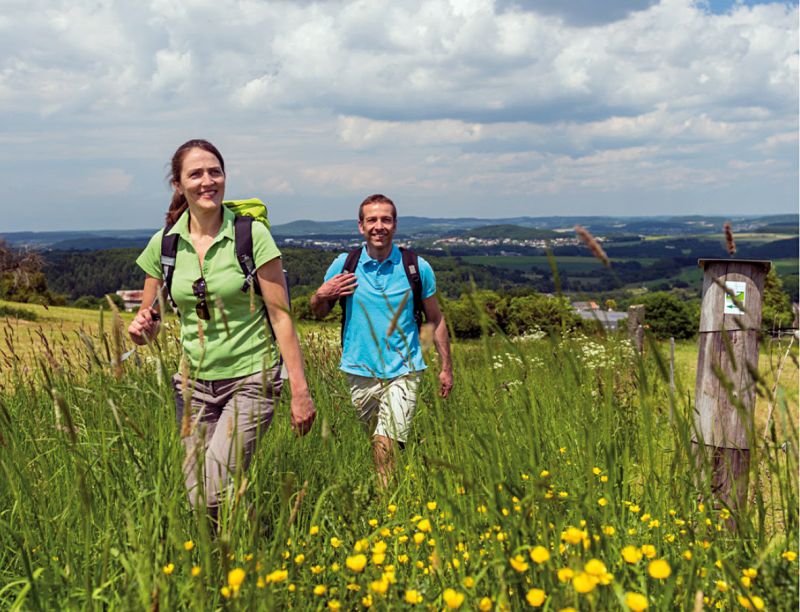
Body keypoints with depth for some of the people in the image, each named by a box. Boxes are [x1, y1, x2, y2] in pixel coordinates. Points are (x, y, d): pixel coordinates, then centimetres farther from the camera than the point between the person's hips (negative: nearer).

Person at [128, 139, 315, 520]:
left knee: (213, 495, -16)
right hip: (194, 383, 4)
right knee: (197, 500, 4)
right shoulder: (164, 244, 2)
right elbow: (149, 322, 11)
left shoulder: (252, 235, -8)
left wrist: (300, 390, -12)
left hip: (250, 378, -4)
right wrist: (140, 330, -13)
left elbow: (281, 316, -8)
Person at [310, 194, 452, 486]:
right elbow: (320, 312, 14)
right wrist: (321, 295, -9)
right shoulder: (344, 265, 0)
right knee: (377, 441, 14)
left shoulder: (417, 267, -2)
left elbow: (435, 319, 9)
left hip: (402, 371, -2)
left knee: (387, 444, -16)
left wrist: (446, 368, 9)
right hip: (360, 371, 2)